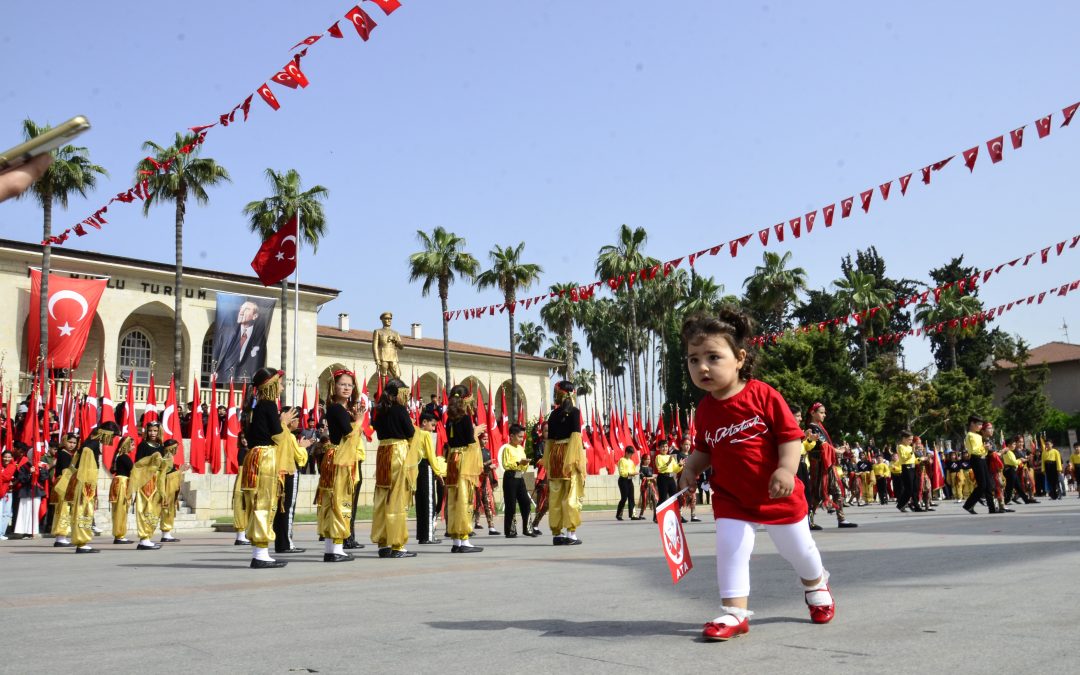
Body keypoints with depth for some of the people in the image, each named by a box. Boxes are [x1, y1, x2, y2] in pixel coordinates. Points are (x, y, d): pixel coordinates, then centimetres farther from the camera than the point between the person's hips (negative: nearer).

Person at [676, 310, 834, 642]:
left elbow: (791, 436, -16)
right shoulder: (705, 409, -5)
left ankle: (816, 583, 48)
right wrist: (690, 468, -9)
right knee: (730, 551, -10)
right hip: (730, 498, 3)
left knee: (797, 548, 17)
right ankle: (734, 613, 2)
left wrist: (787, 469, -30)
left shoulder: (763, 395, -19)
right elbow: (704, 450, 8)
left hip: (778, 495, -2)